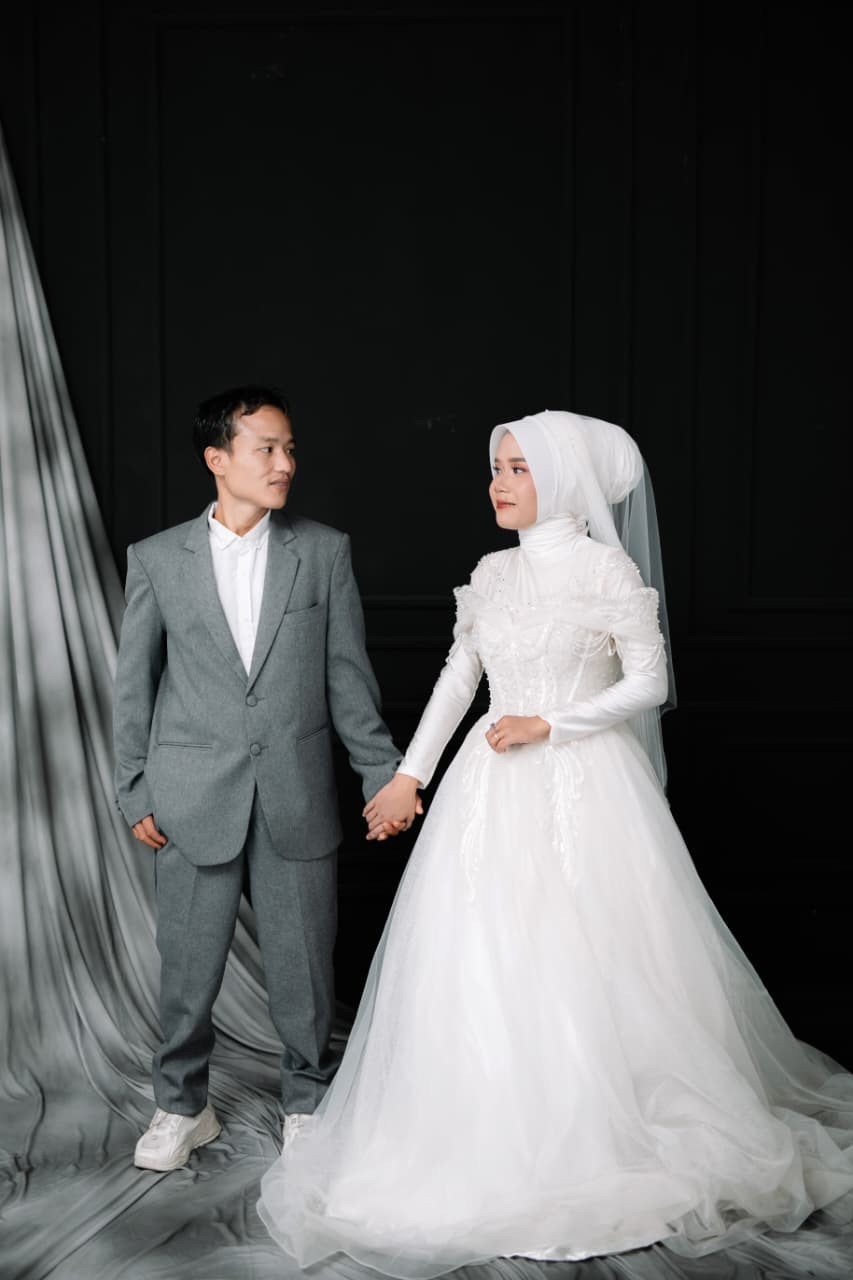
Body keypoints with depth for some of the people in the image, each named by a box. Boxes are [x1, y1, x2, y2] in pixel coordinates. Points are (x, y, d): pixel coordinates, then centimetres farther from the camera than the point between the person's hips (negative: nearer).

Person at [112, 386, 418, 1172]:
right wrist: (135, 793, 3)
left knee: (304, 963, 8)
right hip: (194, 801, 0)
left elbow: (348, 674, 5)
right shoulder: (158, 559, 2)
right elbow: (134, 683, 6)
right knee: (189, 965, 9)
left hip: (297, 797, 0)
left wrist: (383, 774, 3)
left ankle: (309, 1101, 29)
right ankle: (182, 1107, 30)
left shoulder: (325, 551, 3)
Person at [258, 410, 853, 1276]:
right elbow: (457, 676, 14)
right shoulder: (492, 573, 10)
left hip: (583, 784, -5)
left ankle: (611, 1138, 20)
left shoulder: (607, 570, -6)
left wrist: (550, 725, -16)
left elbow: (649, 683, -7)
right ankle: (499, 1143, 19)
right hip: (492, 788, 5)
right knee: (481, 959, 4)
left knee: (586, 960, 0)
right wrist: (410, 772, 10)